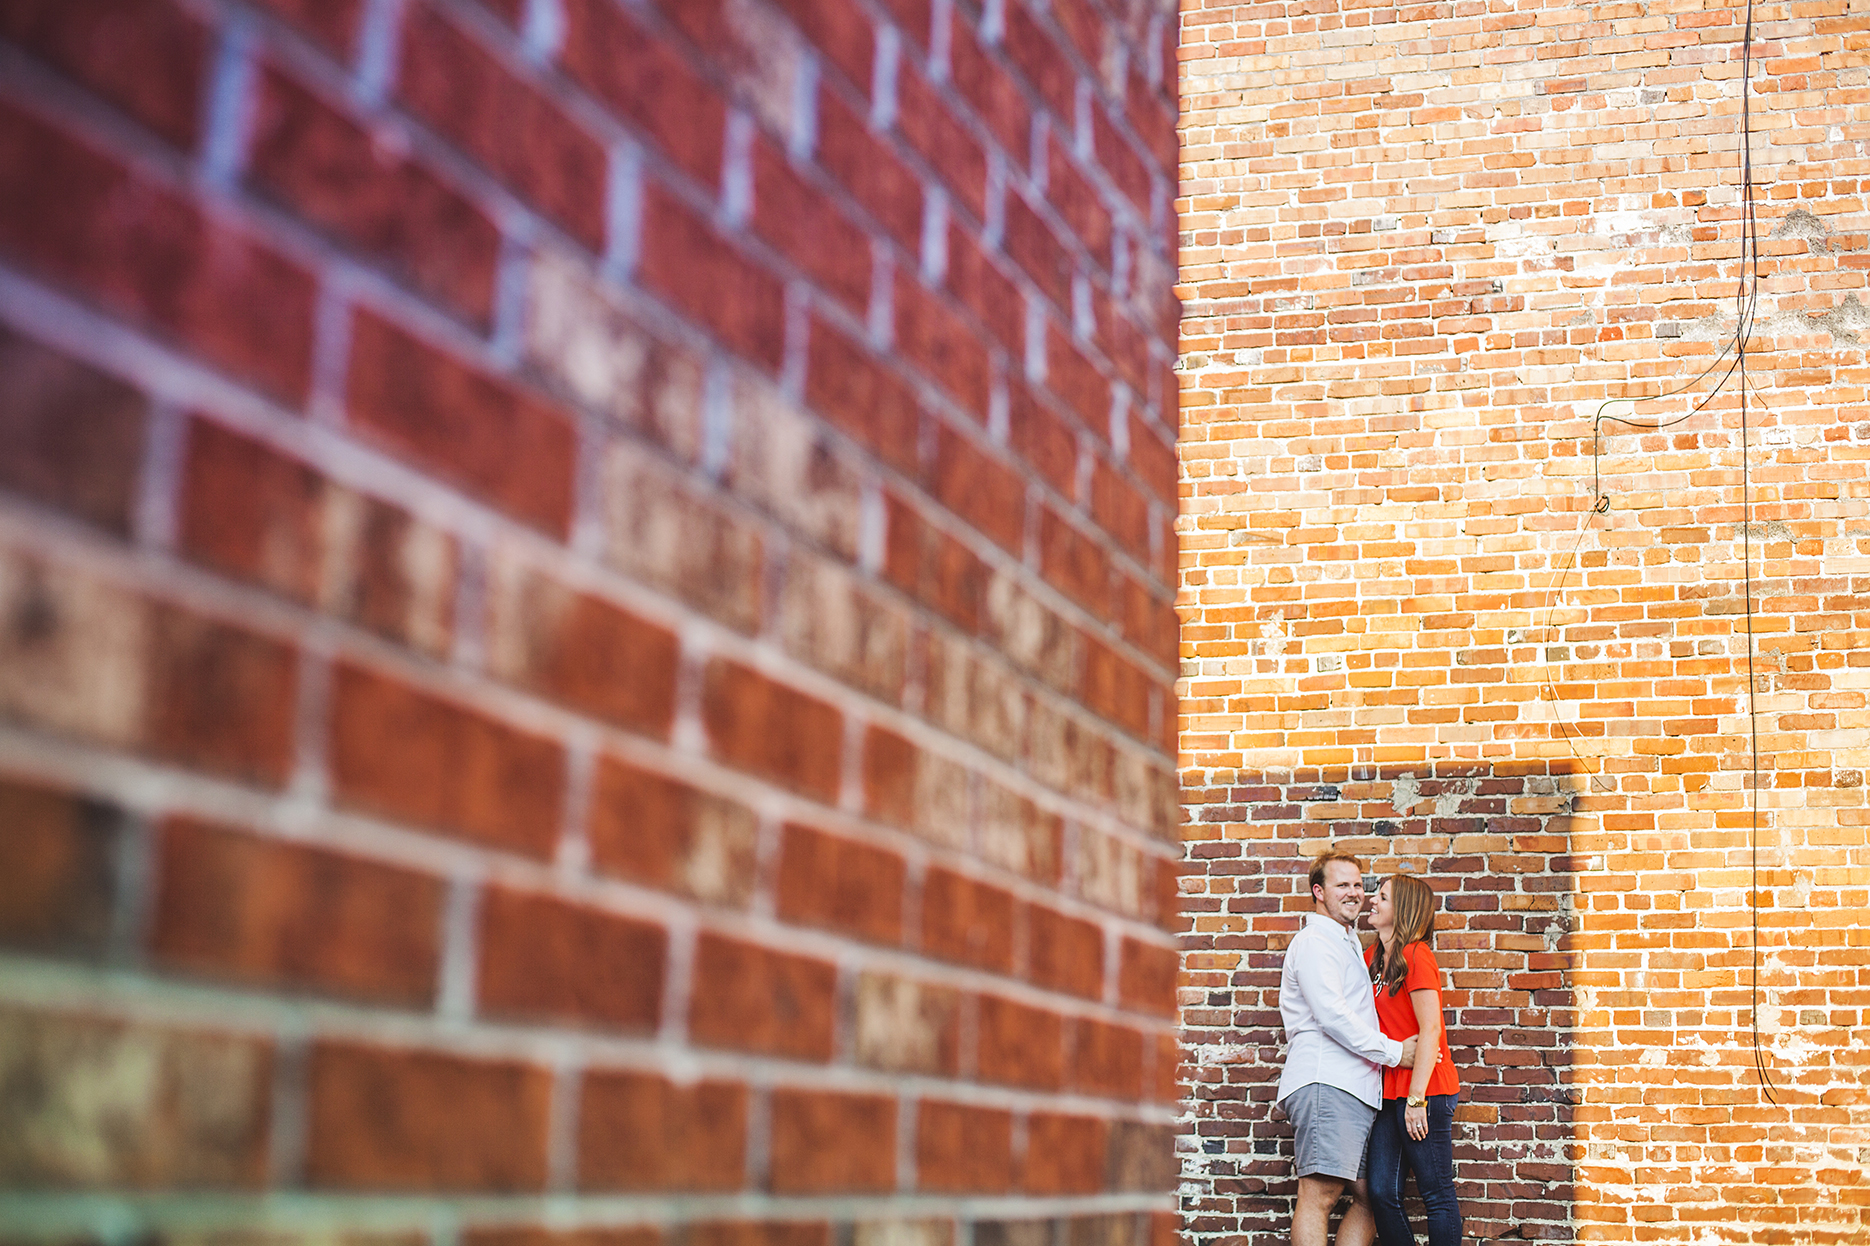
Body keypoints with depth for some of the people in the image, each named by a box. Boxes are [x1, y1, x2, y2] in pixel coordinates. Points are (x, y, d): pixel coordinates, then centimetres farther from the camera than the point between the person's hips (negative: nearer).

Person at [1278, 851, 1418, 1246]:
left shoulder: (1347, 943, 29)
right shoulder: (1315, 942, -3)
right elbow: (1331, 1014, -14)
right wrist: (1392, 1051, -8)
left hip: (1355, 1088, 10)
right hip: (1325, 1083, -10)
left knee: (1369, 1196, 7)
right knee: (1320, 1194, -15)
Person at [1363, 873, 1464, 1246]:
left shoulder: (1415, 955, -10)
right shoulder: (1373, 957, 14)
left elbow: (1430, 1030, -15)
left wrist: (1416, 1098, -18)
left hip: (1424, 1090, -8)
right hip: (1389, 1090, 8)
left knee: (1437, 1194, -3)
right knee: (1382, 1192, 4)